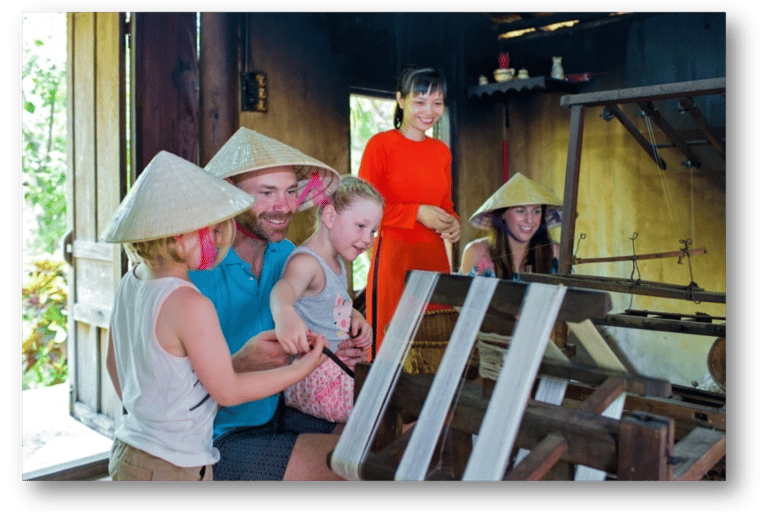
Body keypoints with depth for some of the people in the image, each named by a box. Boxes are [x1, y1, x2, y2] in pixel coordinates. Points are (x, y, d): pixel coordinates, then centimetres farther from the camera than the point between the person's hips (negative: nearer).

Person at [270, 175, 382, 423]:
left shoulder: (336, 261, 13)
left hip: (339, 367, 10)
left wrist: (355, 317, 5)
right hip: (314, 380, -10)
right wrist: (284, 314, -65)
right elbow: (285, 287, -41)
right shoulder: (306, 261, -19)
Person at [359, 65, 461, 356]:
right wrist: (417, 213, -15)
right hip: (394, 254, -5)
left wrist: (452, 223, 2)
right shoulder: (381, 144, -4)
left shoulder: (441, 151, 14)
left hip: (434, 256, 6)